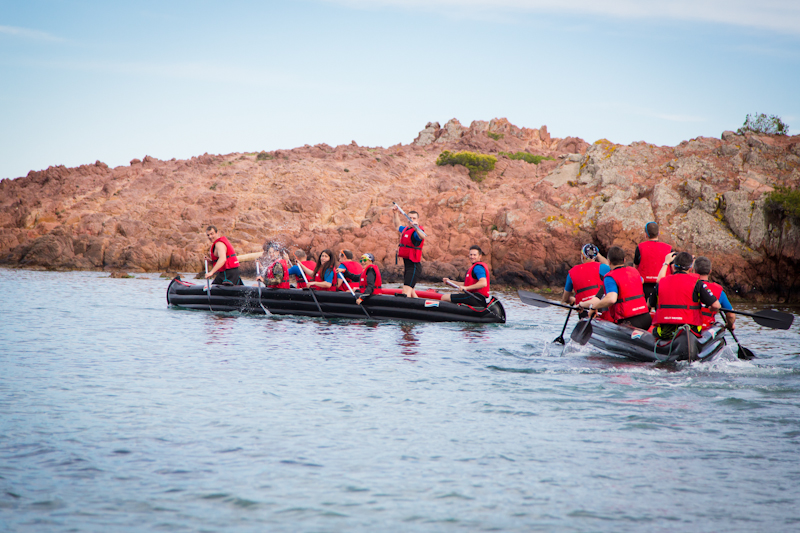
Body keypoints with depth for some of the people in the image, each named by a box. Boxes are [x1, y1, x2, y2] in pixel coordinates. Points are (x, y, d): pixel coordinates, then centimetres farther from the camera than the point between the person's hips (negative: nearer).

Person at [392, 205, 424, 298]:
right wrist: (395, 213, 37)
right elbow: (397, 226, 39)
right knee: (410, 291, 19)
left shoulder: (417, 230, -13)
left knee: (406, 292, -22)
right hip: (407, 265, 10)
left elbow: (421, 236, -39)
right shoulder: (406, 229, 15)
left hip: (413, 266, -10)